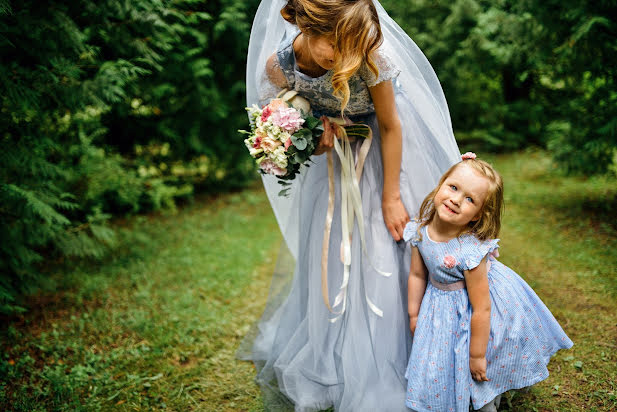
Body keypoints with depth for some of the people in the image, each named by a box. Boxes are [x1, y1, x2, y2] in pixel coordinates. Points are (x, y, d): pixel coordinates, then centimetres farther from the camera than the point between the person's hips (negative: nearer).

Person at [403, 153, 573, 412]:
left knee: (479, 372, 16)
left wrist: (477, 354, -17)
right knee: (441, 364, 20)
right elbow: (417, 275, -2)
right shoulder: (421, 229, -18)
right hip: (443, 308, 5)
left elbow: (481, 309, -27)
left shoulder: (470, 252, -35)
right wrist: (414, 314, 8)